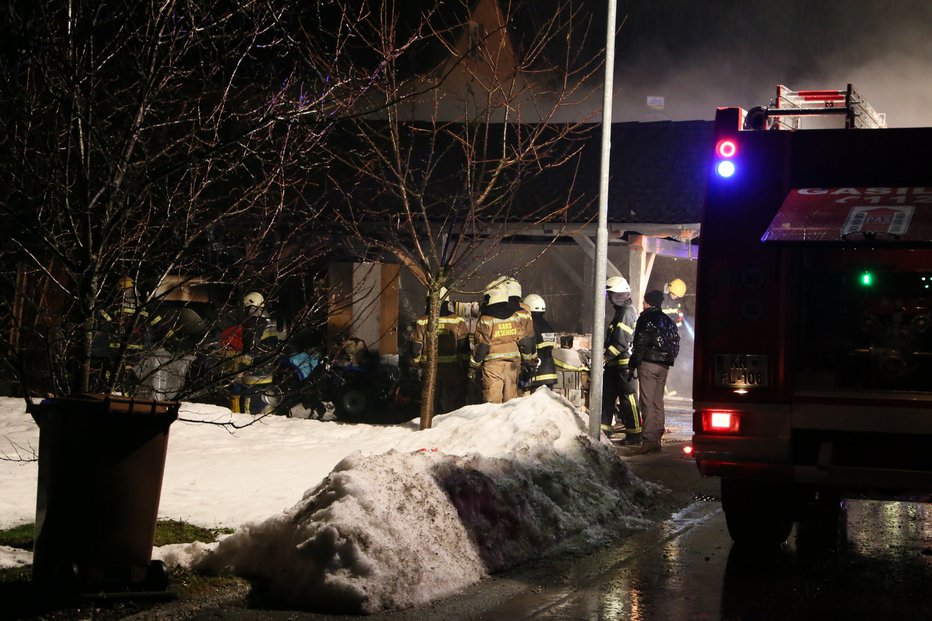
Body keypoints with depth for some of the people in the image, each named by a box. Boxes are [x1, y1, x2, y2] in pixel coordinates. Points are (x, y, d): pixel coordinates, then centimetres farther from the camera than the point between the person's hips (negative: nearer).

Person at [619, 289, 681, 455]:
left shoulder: (646, 318, -5)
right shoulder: (668, 321, 17)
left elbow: (640, 343, -11)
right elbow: (675, 344, 16)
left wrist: (634, 363, -7)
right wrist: (668, 360, 18)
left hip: (648, 363, -7)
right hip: (664, 365, 7)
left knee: (647, 403, -10)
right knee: (658, 402, 11)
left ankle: (648, 441, -15)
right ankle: (656, 439, 13)